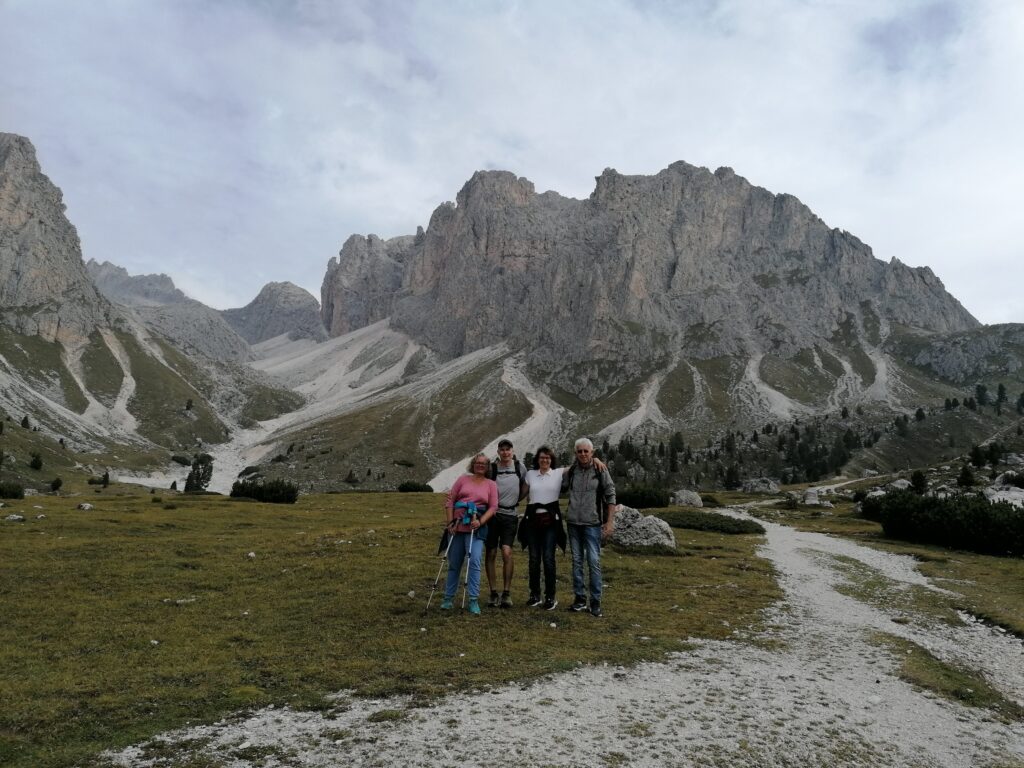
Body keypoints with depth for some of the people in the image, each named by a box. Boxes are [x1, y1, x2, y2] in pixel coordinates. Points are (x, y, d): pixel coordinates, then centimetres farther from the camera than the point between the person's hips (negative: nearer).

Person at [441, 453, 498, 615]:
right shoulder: (463, 479, 9)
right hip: (457, 527, 2)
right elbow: (450, 501, 6)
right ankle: (448, 599, 23)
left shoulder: (491, 484, 7)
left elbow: (493, 507, -1)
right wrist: (450, 522, -3)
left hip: (476, 528, -2)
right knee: (454, 564, 10)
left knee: (474, 562, -15)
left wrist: (480, 522, -15)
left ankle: (474, 601, -7)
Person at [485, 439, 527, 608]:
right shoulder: (491, 468, -3)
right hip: (492, 513, 0)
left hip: (510, 514, 0)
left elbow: (525, 486, 14)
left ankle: (507, 593, -4)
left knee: (506, 552, -13)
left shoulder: (519, 466, 1)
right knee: (491, 554, 3)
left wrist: (515, 499, 8)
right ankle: (493, 593, 13)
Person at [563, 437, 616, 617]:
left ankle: (596, 602, 4)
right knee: (576, 561, 9)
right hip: (573, 522, 4)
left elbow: (611, 498, -2)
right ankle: (580, 599, 18)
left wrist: (609, 522, -7)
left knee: (594, 562, -5)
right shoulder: (570, 472, 5)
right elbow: (559, 490, 19)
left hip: (592, 523, -3)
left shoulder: (601, 472, -3)